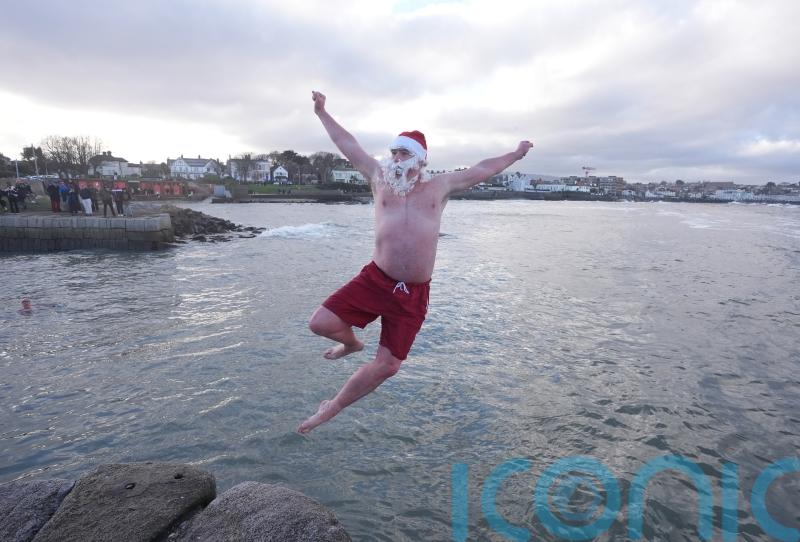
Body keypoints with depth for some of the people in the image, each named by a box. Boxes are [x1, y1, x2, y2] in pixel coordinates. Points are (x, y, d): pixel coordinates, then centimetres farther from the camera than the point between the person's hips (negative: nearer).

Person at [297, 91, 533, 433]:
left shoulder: (440, 186, 10)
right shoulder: (381, 179, 10)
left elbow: (483, 169, 22)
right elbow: (348, 145, 17)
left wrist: (516, 154, 32)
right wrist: (322, 112, 25)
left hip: (414, 293, 0)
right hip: (375, 280, 0)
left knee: (386, 366, 1)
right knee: (320, 323, -13)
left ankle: (333, 407, 26)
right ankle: (351, 343, 24)